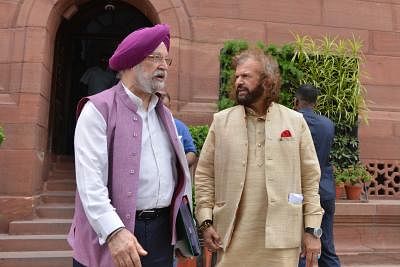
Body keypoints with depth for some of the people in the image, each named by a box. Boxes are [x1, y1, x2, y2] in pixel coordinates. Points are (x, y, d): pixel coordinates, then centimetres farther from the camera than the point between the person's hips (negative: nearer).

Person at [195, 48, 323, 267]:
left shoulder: (296, 122, 2)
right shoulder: (221, 121, 3)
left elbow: (310, 179, 3)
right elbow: (204, 174, 3)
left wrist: (312, 229, 1)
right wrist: (205, 221, -2)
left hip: (281, 236, 0)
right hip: (233, 237, 1)